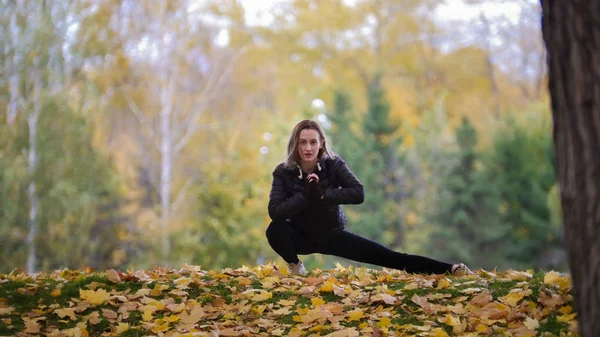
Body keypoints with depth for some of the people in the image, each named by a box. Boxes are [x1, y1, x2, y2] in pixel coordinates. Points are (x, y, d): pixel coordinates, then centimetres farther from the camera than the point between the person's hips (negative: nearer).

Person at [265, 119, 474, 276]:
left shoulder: (333, 164, -16)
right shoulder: (283, 172, -17)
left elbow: (358, 193, -27)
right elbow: (275, 211, -27)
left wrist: (322, 194, -33)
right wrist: (305, 194, -35)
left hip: (333, 236, 0)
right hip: (302, 237, 0)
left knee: (389, 258, -8)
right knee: (275, 230, -33)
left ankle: (448, 269, -9)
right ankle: (295, 267, -4)